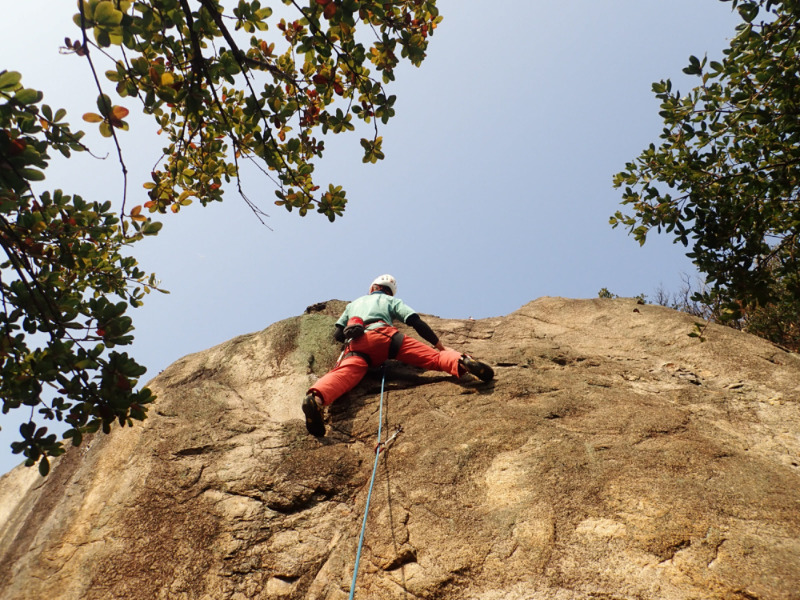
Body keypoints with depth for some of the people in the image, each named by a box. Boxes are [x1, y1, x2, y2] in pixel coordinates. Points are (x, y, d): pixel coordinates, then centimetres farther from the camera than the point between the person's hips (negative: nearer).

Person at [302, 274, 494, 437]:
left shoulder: (354, 303, 43)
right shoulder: (392, 300, 34)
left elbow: (337, 334, 36)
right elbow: (415, 321, 17)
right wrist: (438, 344, 22)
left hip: (355, 344, 2)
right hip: (382, 335, -1)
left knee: (344, 374, -27)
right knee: (433, 357, -8)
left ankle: (316, 398, -58)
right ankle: (462, 362, -38)